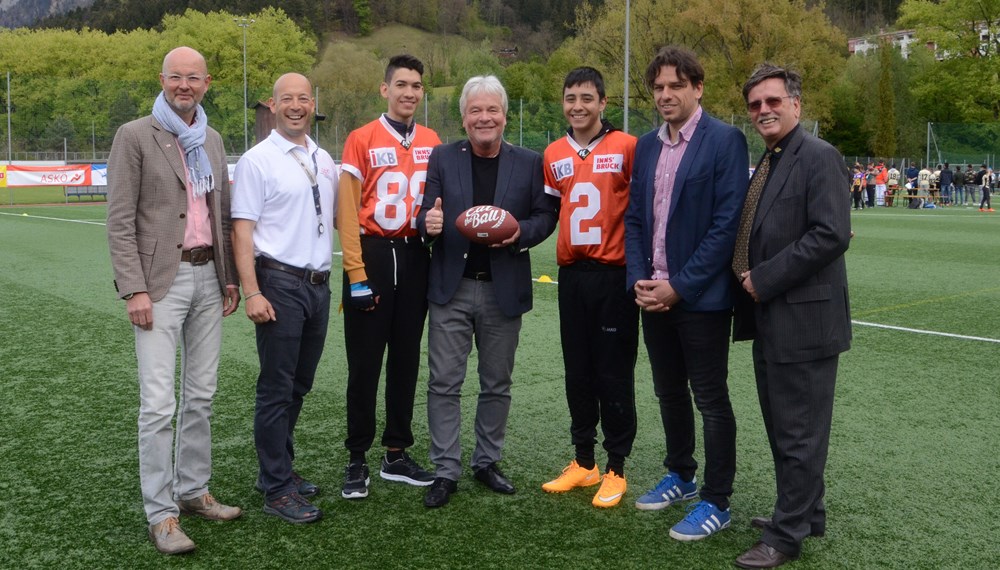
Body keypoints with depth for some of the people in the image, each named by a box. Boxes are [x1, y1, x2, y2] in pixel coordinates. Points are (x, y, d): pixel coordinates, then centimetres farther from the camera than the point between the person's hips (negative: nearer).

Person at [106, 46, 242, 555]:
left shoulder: (212, 141, 14)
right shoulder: (134, 136, -4)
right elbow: (120, 222, -8)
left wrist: (230, 276, 11)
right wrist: (134, 290, -14)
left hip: (208, 278, 6)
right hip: (161, 282, -6)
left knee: (201, 396, 12)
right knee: (158, 404, -6)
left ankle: (193, 490, 26)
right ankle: (160, 513, 5)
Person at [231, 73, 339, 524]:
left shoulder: (324, 160, 13)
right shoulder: (257, 160, -6)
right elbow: (242, 231, -11)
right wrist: (252, 293, -18)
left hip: (319, 284, 6)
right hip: (280, 284, -6)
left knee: (299, 386, 15)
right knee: (277, 389, -1)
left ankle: (280, 469, 30)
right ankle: (277, 489, 9)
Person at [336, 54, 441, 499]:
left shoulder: (431, 143, 7)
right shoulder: (362, 140, -5)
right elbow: (347, 212, -8)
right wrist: (356, 274, -13)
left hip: (414, 256, 4)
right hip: (373, 254, -4)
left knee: (406, 359, 11)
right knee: (365, 363, 1)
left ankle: (396, 455, 23)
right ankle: (357, 460, 14)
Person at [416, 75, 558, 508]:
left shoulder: (529, 163, 3)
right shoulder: (442, 158, 4)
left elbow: (546, 215, 3)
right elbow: (427, 214, 2)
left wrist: (520, 232, -17)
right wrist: (428, 223, -21)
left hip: (504, 290, 1)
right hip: (451, 288, 0)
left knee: (497, 384, 12)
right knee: (444, 383, 2)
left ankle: (487, 462, 28)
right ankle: (446, 471, 12)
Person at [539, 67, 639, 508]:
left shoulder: (626, 147, -6)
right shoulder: (554, 155, 9)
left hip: (615, 274, -5)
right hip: (571, 274, 5)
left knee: (614, 375, 2)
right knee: (577, 372, 12)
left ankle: (616, 469, 14)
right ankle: (583, 462, 25)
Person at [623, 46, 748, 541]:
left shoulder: (724, 141, -9)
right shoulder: (646, 146, 11)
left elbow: (727, 223, -15)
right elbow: (634, 218, 12)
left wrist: (679, 286, -16)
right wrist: (638, 280, -2)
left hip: (700, 297, -6)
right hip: (653, 294, 6)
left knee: (710, 400, 3)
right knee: (669, 394, 17)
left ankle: (716, 503, 15)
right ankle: (680, 476, 35)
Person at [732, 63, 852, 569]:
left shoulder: (818, 157, -12)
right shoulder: (768, 163, 15)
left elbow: (832, 234, -21)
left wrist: (765, 279, -18)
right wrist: (748, 276, 5)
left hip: (803, 319, -9)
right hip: (770, 318, 9)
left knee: (799, 432, 1)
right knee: (782, 427, 18)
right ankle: (804, 513, 32)